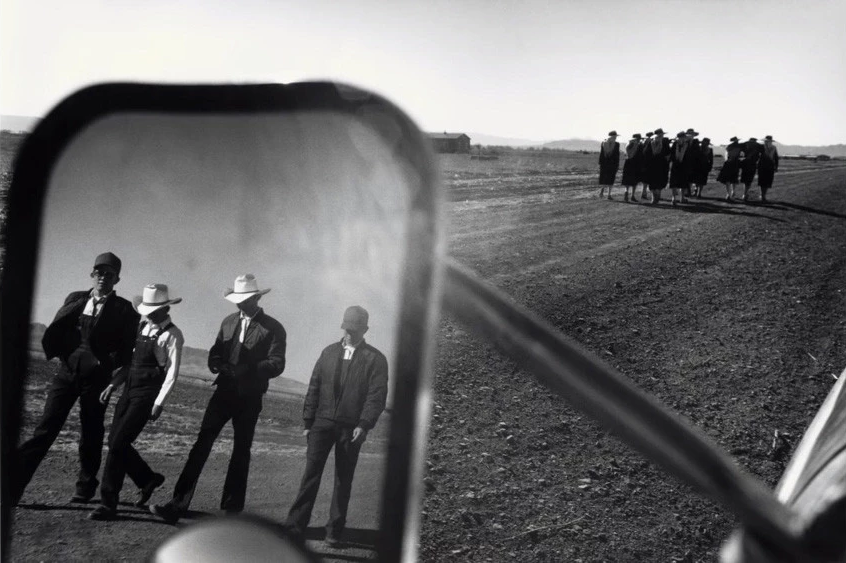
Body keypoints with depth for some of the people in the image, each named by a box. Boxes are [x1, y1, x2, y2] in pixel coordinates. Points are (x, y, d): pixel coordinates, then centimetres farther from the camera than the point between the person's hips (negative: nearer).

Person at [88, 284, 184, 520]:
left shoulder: (172, 335, -10)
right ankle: (148, 478, 31)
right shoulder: (143, 325, 11)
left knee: (118, 444, -11)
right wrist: (113, 384, 11)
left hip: (147, 394, -8)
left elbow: (172, 372, -13)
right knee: (115, 442, 9)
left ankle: (108, 504, -2)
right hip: (129, 389, 8)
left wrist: (159, 402, -18)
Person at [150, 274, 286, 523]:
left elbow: (276, 364, -12)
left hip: (249, 398, -3)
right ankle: (177, 504, -9)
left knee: (241, 451, 6)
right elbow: (215, 354, 14)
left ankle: (232, 509, 15)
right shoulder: (229, 322, 12)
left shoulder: (273, 328, -5)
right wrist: (219, 365, -10)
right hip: (224, 391, 4)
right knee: (202, 443, -6)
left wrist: (246, 370, -24)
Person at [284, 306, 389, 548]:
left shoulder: (375, 359, 1)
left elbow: (377, 395, -7)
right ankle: (296, 525, -4)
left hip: (351, 427, -2)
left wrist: (364, 424, -17)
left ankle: (334, 532, 13)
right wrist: (308, 421, 7)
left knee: (343, 480, 5)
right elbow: (314, 388, 12)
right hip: (323, 422, 2)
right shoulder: (329, 352, 12)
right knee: (311, 473, -5)